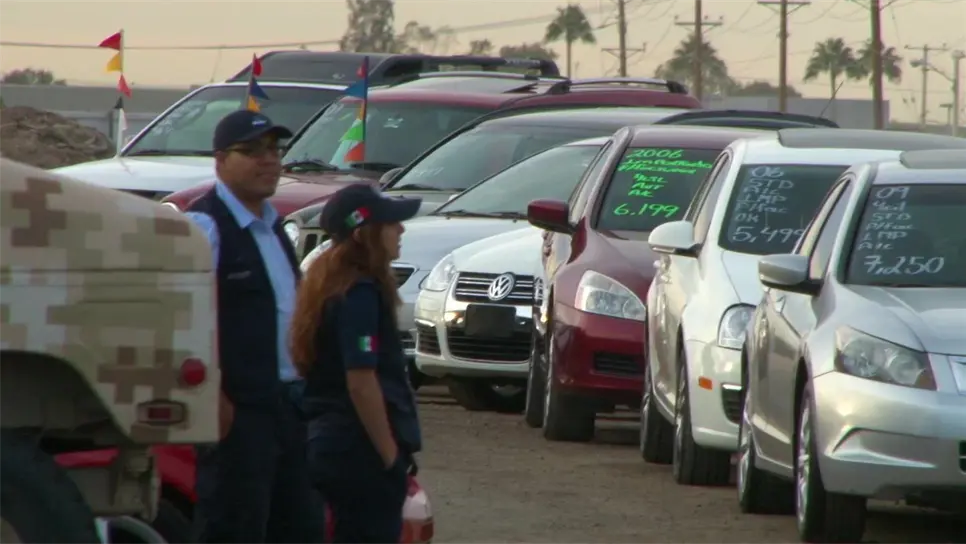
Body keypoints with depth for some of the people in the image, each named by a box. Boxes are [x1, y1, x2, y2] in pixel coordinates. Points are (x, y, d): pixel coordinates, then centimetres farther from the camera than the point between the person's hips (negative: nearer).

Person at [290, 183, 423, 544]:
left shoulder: (328, 284, 12)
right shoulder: (360, 293, -17)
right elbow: (361, 382, -22)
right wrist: (390, 454, -15)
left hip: (328, 443, 9)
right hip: (361, 450, -9)